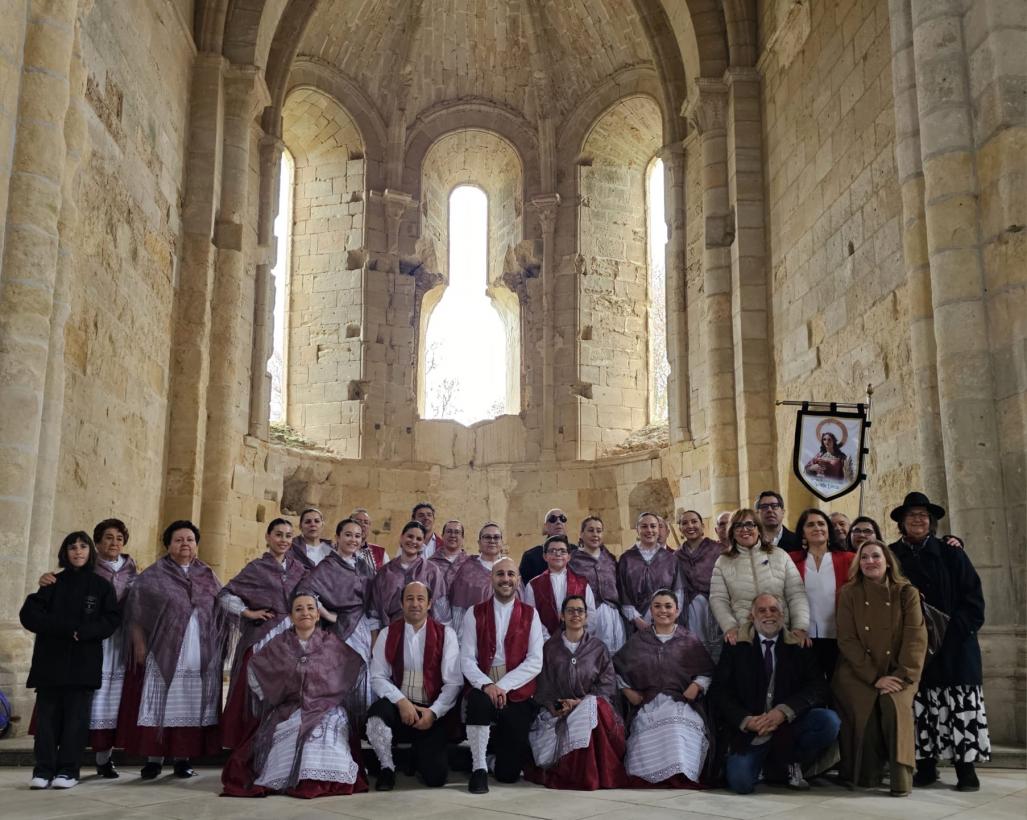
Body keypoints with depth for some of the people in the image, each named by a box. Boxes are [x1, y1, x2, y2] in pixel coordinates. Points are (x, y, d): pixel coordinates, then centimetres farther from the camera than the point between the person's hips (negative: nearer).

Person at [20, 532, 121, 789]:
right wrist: (66, 628, -14)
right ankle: (43, 769, 3)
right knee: (47, 714, -1)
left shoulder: (102, 586, 7)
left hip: (84, 662, -1)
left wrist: (82, 632, -15)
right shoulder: (53, 583, 10)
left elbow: (112, 619, 0)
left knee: (76, 716, -2)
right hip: (50, 659, 1)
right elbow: (29, 614, -2)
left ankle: (67, 770, 2)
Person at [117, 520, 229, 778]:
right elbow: (135, 609, 0)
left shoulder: (208, 577, 12)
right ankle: (154, 759, 5)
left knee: (191, 706, 3)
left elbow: (221, 612, 14)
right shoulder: (153, 575, 4)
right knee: (160, 705, -2)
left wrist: (217, 649, 7)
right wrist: (140, 645, -8)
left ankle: (183, 758, 10)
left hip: (201, 657, 2)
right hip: (163, 652, -2)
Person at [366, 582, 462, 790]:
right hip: (398, 707, 1)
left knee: (435, 777, -14)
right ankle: (387, 768, -7)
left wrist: (433, 712, -15)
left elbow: (454, 682, -4)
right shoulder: (387, 634, 4)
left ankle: (420, 755, 24)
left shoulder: (445, 635, 0)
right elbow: (378, 677, -2)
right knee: (378, 712, -35)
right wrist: (401, 702, -17)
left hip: (431, 712, -1)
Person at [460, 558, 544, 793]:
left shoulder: (530, 614, 6)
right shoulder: (475, 613, 6)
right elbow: (466, 659, -2)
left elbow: (535, 662, -4)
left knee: (508, 774, -4)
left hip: (517, 694, 0)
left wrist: (503, 686, -16)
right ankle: (479, 768, -19)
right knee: (479, 700, -38)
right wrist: (486, 685, -20)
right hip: (483, 687, 0)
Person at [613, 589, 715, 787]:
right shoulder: (638, 640, 19)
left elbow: (706, 673, 11)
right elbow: (617, 668, 21)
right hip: (647, 706, 1)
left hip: (681, 704, -1)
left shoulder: (689, 641, 15)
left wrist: (696, 686, -7)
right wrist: (628, 691, 8)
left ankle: (680, 778, -21)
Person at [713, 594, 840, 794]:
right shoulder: (736, 647, 6)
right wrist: (745, 720, -16)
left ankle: (791, 764, 2)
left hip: (789, 725, 2)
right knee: (740, 782, -25)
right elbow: (720, 692, 1)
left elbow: (817, 689, -4)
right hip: (750, 729, -2)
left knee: (829, 721, -26)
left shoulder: (798, 648, 8)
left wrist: (783, 712, -19)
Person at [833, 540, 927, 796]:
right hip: (857, 672, 0)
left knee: (894, 704, -30)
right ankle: (865, 775, -9)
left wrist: (900, 676, -16)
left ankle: (901, 778, -20)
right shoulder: (849, 593, 4)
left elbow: (915, 638, -4)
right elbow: (847, 640, -3)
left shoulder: (907, 593, 4)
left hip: (896, 673, 0)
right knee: (865, 707, -27)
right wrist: (875, 678, -13)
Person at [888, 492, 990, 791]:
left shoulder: (951, 554, 4)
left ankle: (966, 767, 5)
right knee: (920, 707, 0)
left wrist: (954, 630, -11)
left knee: (961, 706, -2)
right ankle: (926, 765, 9)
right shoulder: (891, 556, 6)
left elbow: (973, 597, 1)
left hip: (953, 646, -1)